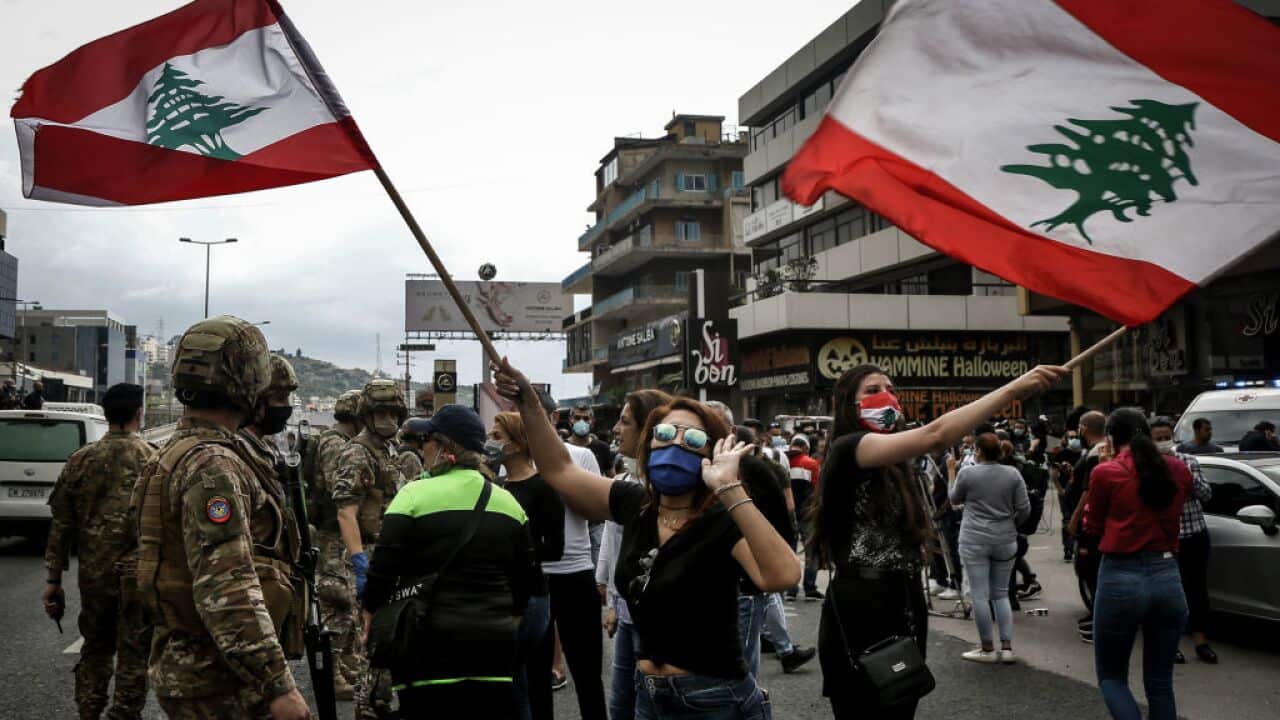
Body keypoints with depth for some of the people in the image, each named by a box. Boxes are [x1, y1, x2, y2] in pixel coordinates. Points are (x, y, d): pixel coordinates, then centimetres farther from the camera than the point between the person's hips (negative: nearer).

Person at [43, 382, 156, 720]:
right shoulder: (153, 460, -7)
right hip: (139, 574, -3)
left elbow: (61, 524, 4)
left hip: (94, 572, 3)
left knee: (95, 647, 19)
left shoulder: (81, 460, 3)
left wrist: (53, 578, 10)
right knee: (133, 652, 5)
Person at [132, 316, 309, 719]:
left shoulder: (179, 453, 13)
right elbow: (226, 591, -28)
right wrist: (278, 686, -26)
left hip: (186, 666, 10)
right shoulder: (212, 464, -20)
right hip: (218, 681, -10)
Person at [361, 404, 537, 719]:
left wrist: (370, 619, 8)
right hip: (495, 642, 4)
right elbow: (526, 578, 13)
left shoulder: (415, 494, -7)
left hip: (430, 643, -4)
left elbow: (383, 569, -7)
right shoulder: (509, 502, 7)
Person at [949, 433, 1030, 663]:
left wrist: (951, 473, 22)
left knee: (980, 595, 2)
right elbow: (1024, 508, 0)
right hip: (1005, 541, 4)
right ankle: (1007, 647, 8)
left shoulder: (966, 473, -7)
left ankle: (988, 649, 6)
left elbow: (955, 499, 10)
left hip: (975, 540, -3)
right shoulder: (1013, 474, -1)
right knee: (1001, 594, 12)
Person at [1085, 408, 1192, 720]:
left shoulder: (1106, 472, -8)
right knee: (1160, 683, 15)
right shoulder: (1178, 469, 4)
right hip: (1167, 577, 4)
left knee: (1111, 676, 12)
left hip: (1121, 578, -4)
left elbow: (1093, 526, 6)